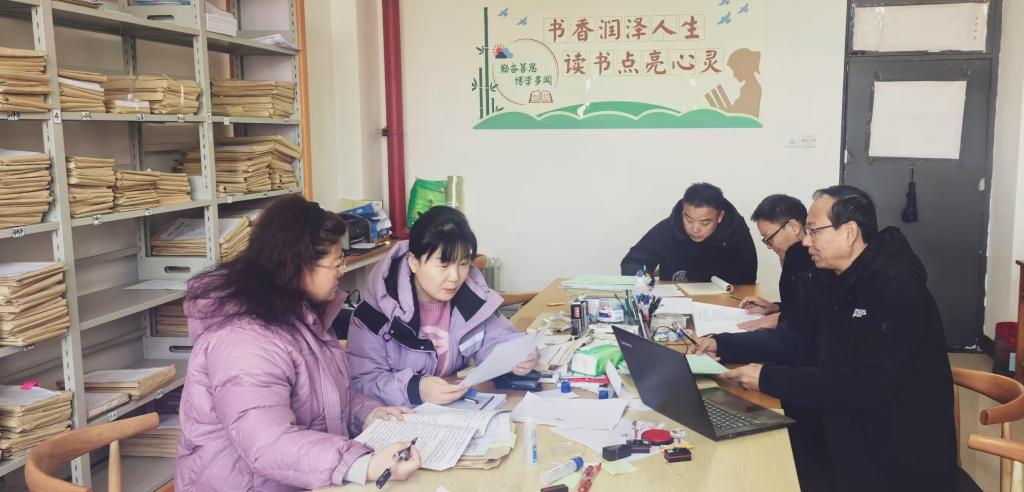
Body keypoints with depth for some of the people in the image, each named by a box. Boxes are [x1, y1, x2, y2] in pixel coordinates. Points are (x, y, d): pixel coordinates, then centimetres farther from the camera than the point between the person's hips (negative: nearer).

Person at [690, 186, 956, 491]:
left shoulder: (896, 287, -21)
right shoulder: (836, 282, 7)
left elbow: (869, 384, -29)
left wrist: (768, 379, -27)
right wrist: (723, 345, 1)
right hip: (841, 438, 7)